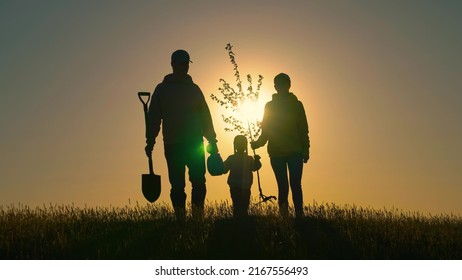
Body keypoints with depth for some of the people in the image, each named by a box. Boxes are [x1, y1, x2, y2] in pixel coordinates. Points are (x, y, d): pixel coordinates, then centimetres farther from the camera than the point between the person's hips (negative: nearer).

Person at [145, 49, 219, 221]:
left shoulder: (194, 89, 14)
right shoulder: (162, 89, 8)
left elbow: (205, 116, 14)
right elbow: (154, 117, 4)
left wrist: (212, 140, 8)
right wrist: (150, 142, -5)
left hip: (195, 143, 1)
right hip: (172, 145, -1)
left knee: (199, 182, -8)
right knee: (177, 185, -1)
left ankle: (198, 217, -2)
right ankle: (181, 218, 5)